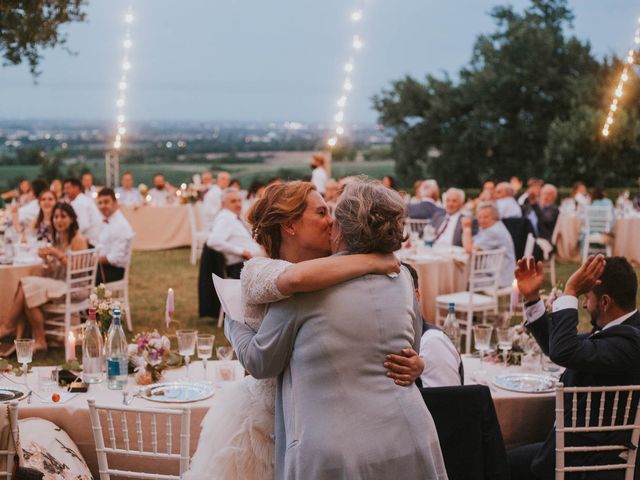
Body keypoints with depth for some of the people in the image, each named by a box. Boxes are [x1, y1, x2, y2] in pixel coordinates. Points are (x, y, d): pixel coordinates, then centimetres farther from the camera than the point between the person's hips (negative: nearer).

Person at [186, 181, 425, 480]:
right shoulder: (258, 271, -16)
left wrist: (415, 365, -24)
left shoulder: (330, 281, -1)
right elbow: (296, 277, -40)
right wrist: (371, 261, -28)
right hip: (262, 423, -4)